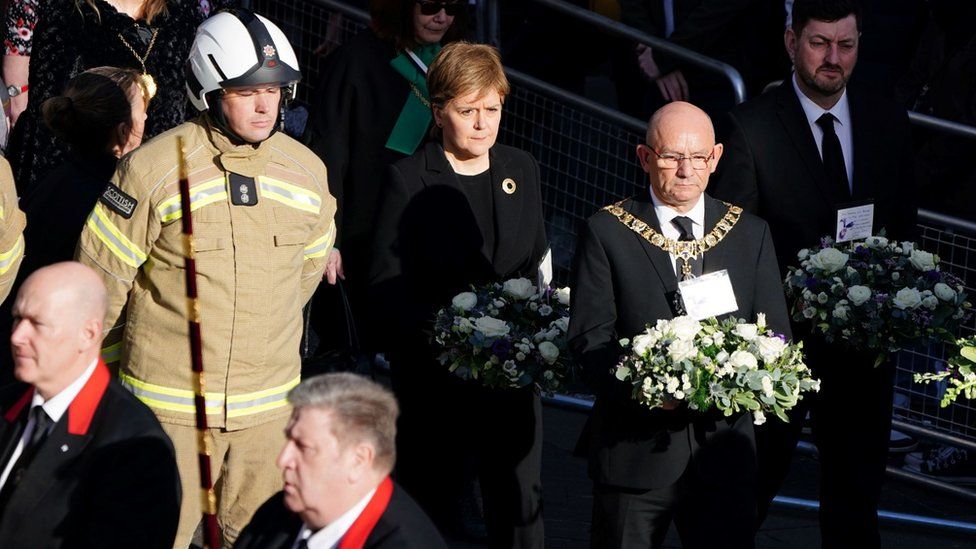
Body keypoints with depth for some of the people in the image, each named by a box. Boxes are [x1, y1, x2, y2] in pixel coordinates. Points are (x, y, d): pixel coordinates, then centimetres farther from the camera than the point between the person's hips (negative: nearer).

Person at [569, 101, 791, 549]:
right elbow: (589, 337, -5)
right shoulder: (607, 233, 0)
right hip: (633, 448, -2)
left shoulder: (750, 234, 9)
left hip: (723, 448, 2)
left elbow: (775, 334, 7)